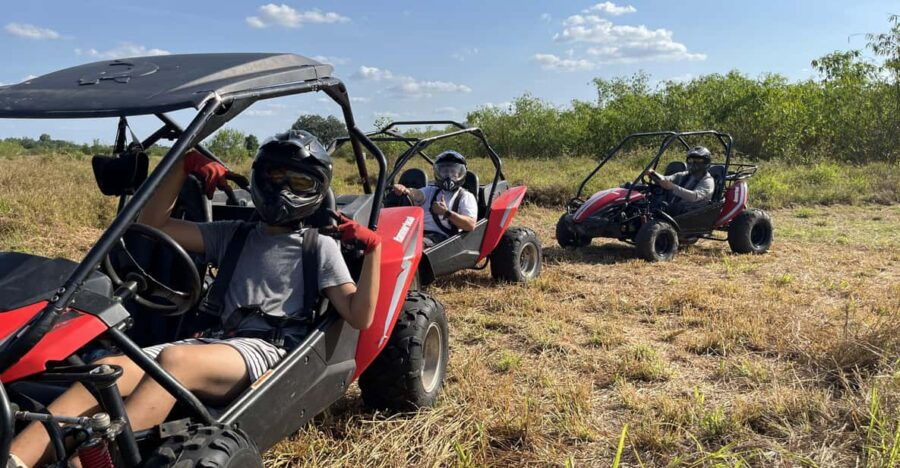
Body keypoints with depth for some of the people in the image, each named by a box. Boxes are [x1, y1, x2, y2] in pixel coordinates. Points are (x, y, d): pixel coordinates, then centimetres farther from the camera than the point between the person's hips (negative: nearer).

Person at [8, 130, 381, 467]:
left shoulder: (320, 247, 12)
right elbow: (152, 225, 22)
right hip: (218, 342, 5)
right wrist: (185, 166, 12)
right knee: (109, 369, -22)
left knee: (174, 359, -35)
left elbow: (359, 317, 2)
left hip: (269, 352, -5)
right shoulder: (233, 235, 24)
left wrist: (373, 250, -9)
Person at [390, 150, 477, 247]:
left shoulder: (466, 197, 15)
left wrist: (447, 213, -12)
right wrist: (405, 190, -22)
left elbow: (471, 225, 0)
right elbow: (417, 194, 3)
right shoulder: (431, 191, 28)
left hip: (441, 237, -4)